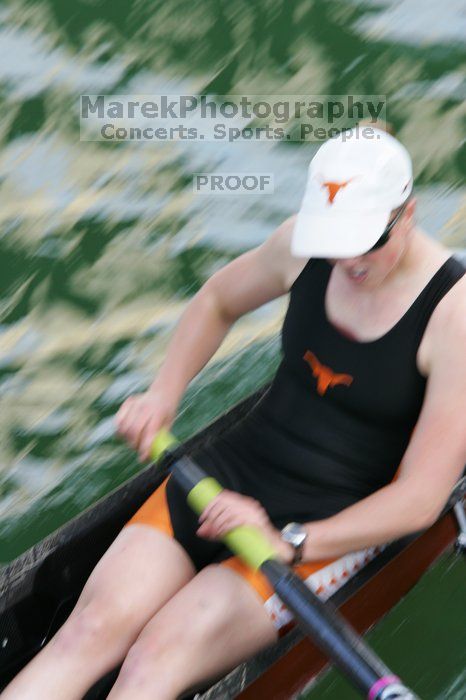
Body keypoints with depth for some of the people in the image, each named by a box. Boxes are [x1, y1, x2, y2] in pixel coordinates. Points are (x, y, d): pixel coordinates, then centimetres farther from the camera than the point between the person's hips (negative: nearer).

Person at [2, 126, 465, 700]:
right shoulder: (304, 244, -3)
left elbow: (420, 500, -17)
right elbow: (216, 302, 17)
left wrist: (289, 543, -23)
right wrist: (163, 395, 4)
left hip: (329, 528, -4)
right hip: (230, 471, 4)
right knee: (93, 631, -16)